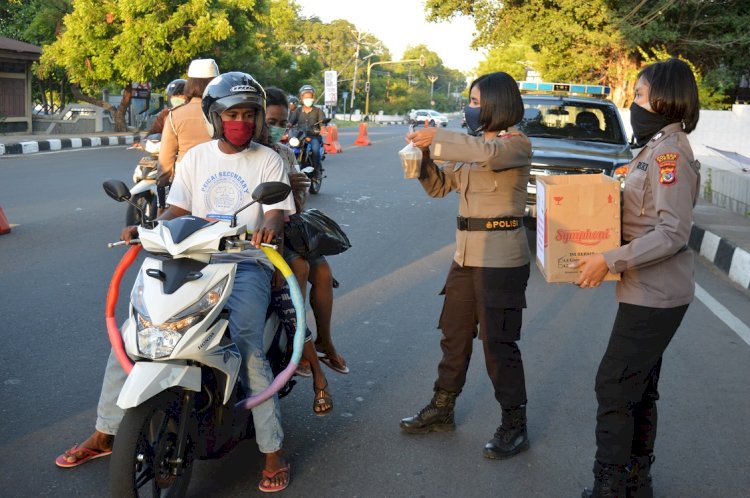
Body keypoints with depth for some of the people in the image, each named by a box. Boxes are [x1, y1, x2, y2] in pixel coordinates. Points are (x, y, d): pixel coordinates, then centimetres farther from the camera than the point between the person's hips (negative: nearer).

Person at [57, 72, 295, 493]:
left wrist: (269, 227, -31)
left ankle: (274, 450, -15)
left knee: (246, 346, -27)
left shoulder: (268, 160, 3)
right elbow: (178, 209, 7)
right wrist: (145, 229, -13)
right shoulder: (197, 157, 12)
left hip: (247, 264, -4)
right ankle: (106, 432, 7)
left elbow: (277, 213, -6)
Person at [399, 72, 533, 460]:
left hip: (501, 257, -8)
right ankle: (442, 409, 28)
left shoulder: (517, 144, -9)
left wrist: (437, 137, -25)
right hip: (467, 253, 8)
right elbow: (439, 187, 14)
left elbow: (489, 154, -32)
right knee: (454, 334, 15)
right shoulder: (474, 144, 15)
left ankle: (514, 426, 10)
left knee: (498, 342, -3)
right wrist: (425, 156, -4)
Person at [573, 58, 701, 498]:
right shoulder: (657, 147, 13)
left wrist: (610, 261, -25)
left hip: (655, 296, -10)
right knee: (638, 389, 16)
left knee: (613, 387, -5)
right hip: (650, 292, 10)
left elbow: (673, 233, -23)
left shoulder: (669, 152, -17)